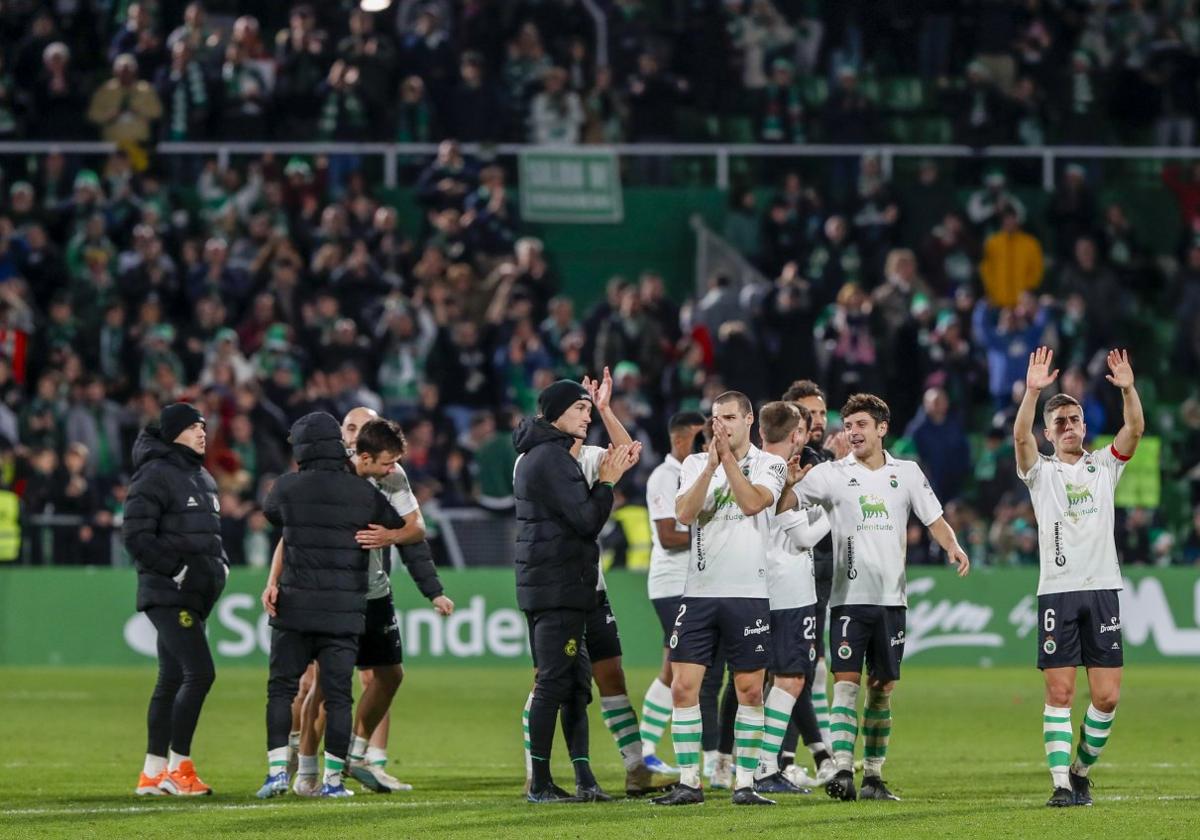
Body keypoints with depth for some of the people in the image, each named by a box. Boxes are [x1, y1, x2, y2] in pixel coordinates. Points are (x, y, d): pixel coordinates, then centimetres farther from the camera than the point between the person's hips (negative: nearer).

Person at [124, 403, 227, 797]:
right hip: (167, 594, -9)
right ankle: (178, 767, -11)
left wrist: (220, 564, 11)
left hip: (193, 596, 9)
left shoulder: (202, 478, 18)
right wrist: (175, 569, -18)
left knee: (172, 680, 10)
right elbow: (136, 534, -16)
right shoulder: (156, 475, -10)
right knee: (199, 672, -16)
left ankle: (152, 773, 13)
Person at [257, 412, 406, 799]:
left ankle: (278, 768, -1)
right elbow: (405, 530, 9)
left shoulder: (289, 487, -2)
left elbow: (270, 512, 19)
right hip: (344, 613, 1)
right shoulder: (364, 493, 1)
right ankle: (333, 777, 3)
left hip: (295, 607, -1)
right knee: (337, 694, 3)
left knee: (282, 687, 8)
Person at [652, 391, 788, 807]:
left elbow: (752, 502, -15)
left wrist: (727, 457, -14)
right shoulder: (695, 463, 10)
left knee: (750, 689, -1)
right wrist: (711, 465, -14)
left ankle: (745, 783, 6)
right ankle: (688, 782, 2)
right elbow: (684, 513, -6)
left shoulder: (770, 464, 3)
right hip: (699, 590, 2)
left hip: (749, 592, -2)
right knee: (683, 686, -4)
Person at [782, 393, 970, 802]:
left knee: (882, 689, 6)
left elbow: (934, 519, 11)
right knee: (846, 682, -13)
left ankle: (874, 775, 12)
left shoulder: (906, 473, 8)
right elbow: (784, 503, -8)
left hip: (891, 597, 3)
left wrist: (954, 547, -8)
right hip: (849, 596, -3)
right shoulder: (831, 474, 1)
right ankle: (842, 771, -17)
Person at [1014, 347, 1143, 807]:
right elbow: (1021, 436, -12)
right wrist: (1033, 392, -26)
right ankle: (1061, 783, -4)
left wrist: (1128, 390, -19)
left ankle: (1081, 770, 17)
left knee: (1107, 696, -2)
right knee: (1059, 692, -6)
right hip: (1057, 592, -2)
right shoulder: (1041, 471, 8)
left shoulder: (1104, 466, 13)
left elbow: (1135, 430, -3)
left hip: (1102, 589, 2)